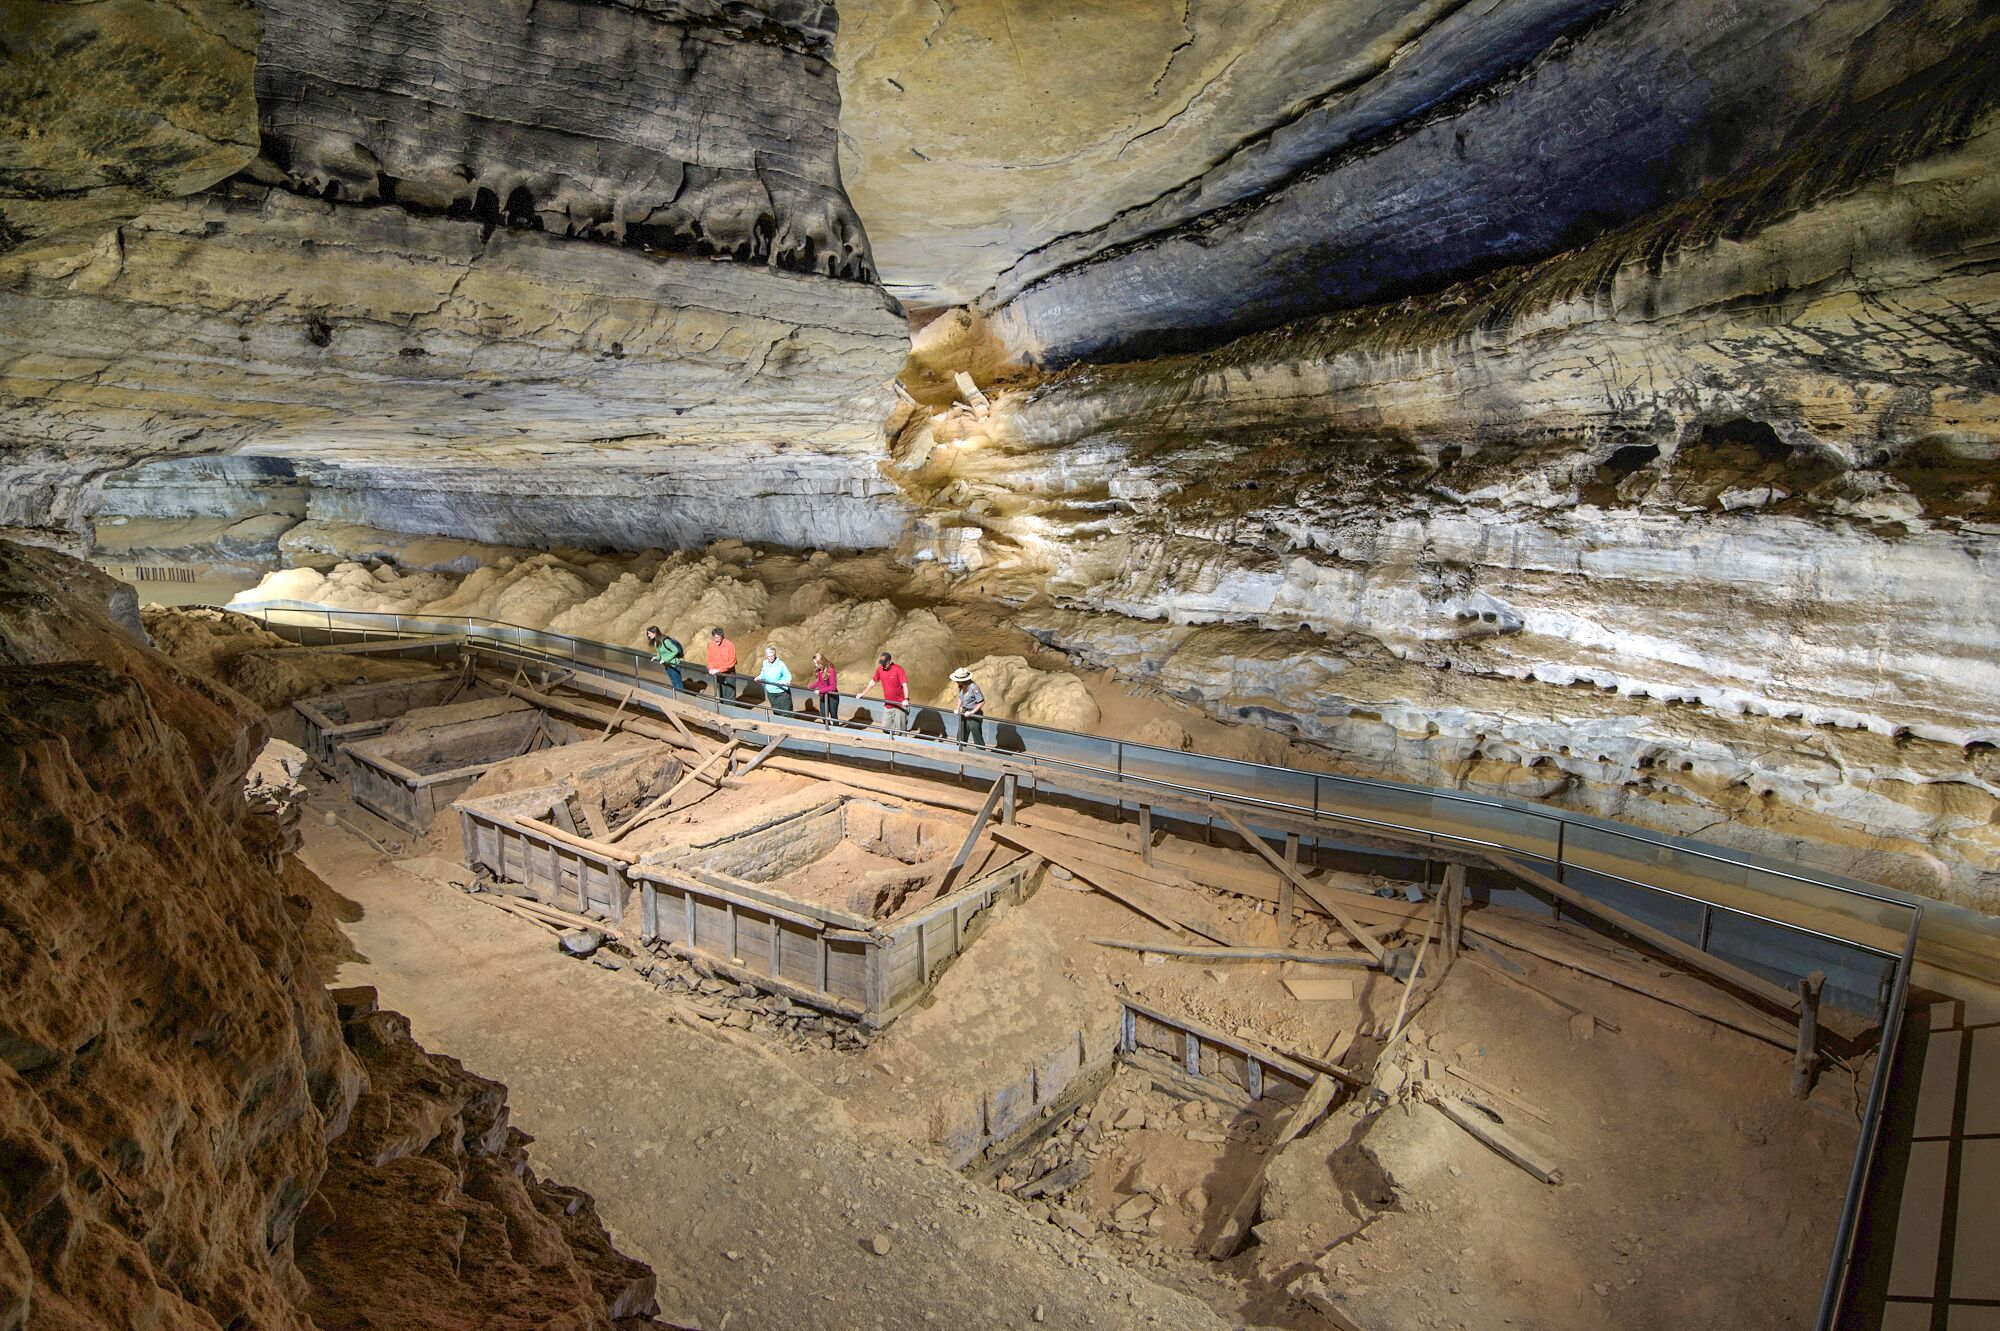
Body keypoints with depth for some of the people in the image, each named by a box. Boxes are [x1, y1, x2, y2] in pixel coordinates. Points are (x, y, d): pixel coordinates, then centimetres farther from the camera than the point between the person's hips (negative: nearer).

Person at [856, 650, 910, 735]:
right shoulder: (880, 669, 0)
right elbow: (873, 682, 15)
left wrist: (906, 699, -40)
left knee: (900, 729, -2)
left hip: (900, 704, -6)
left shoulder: (898, 669, -18)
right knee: (885, 727, 10)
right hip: (887, 705, 6)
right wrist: (863, 693, 19)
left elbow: (905, 684, -26)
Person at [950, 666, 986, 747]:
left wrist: (971, 712, -21)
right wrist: (958, 708, 3)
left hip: (974, 715, -8)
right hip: (965, 713, 8)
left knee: (977, 738, 1)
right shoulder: (961, 686, -1)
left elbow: (982, 702, -23)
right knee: (961, 737, 18)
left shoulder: (973, 688, -26)